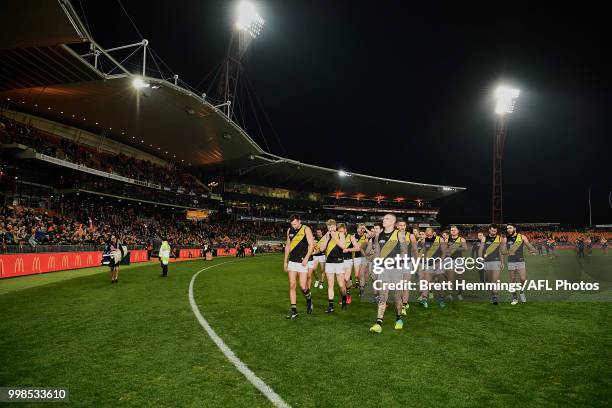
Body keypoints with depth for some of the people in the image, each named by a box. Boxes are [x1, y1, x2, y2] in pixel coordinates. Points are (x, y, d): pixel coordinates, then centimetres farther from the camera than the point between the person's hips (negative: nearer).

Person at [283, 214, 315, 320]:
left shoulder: (306, 229, -5)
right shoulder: (289, 231, 10)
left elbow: (311, 245, -7)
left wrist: (306, 258, -17)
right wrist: (285, 261, 15)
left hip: (302, 262, -4)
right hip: (292, 262, 5)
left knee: (303, 286, -6)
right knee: (292, 286, 0)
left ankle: (309, 300, 26)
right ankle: (294, 310, 6)